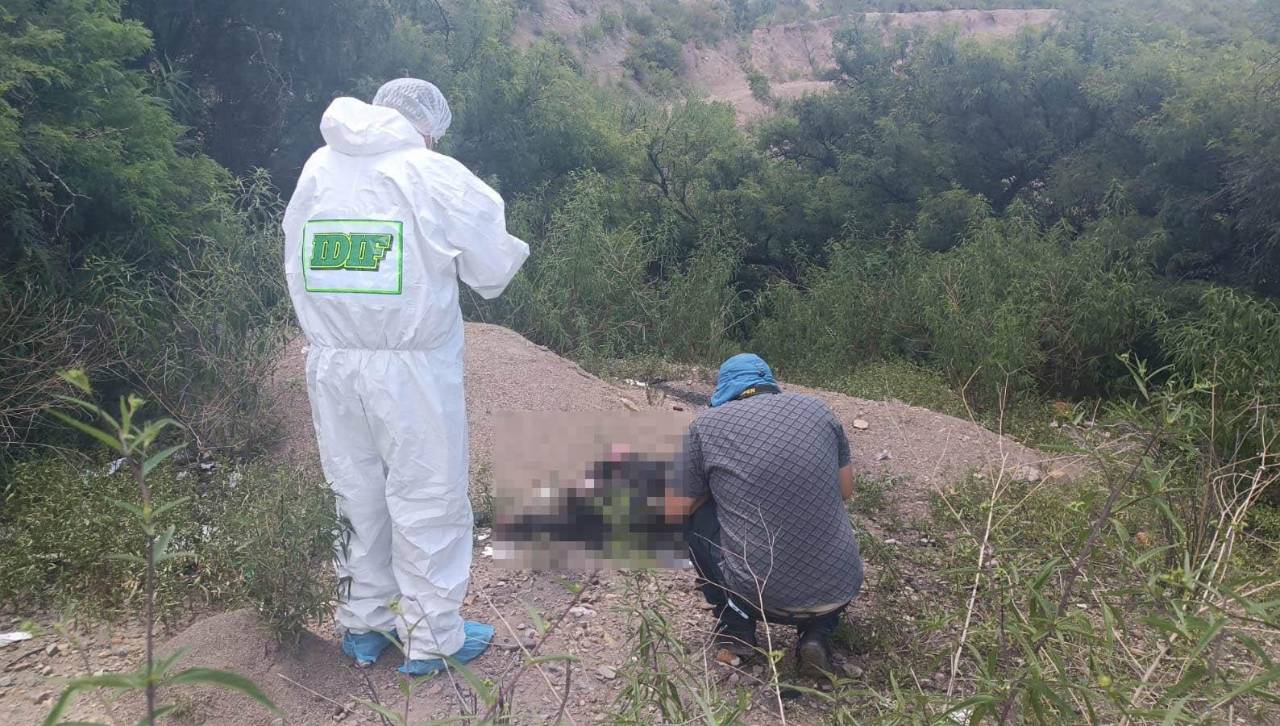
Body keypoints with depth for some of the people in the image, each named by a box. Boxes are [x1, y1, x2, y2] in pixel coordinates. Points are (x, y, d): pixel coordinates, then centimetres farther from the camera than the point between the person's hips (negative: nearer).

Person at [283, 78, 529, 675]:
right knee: (428, 498, 8)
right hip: (411, 366, -5)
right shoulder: (435, 176, -10)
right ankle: (432, 638, 19)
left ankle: (362, 625, 31)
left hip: (330, 364, 5)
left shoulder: (316, 170, 5)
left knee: (357, 494, 18)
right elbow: (493, 269, -5)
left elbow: (295, 266, 9)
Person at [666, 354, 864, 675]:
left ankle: (736, 629, 18)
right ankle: (818, 633, 12)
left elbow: (676, 509, 5)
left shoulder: (707, 424, -1)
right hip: (839, 590, 3)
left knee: (694, 512, 20)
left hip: (758, 593, -3)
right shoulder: (817, 409, 6)